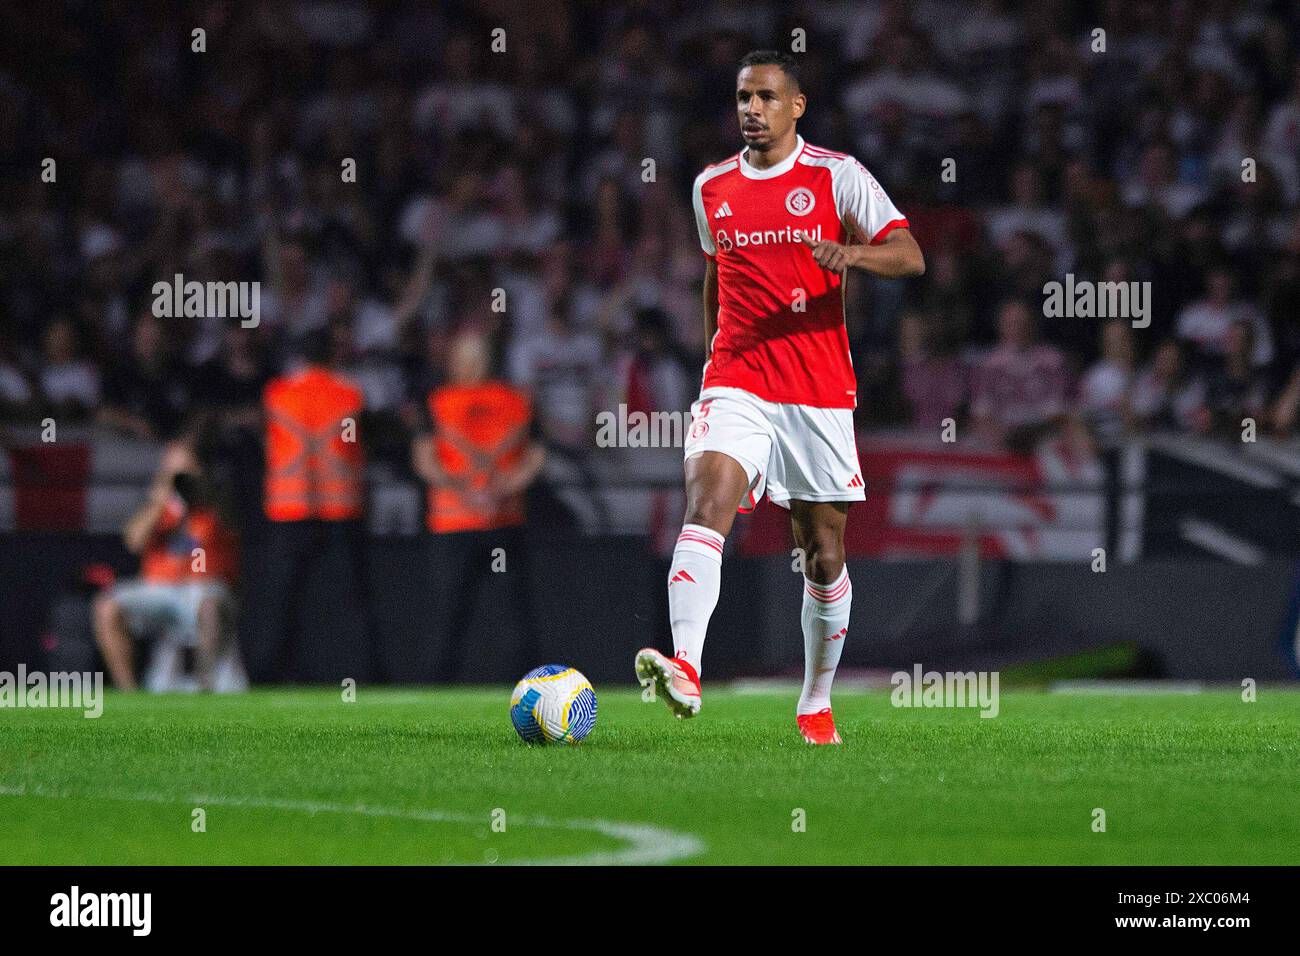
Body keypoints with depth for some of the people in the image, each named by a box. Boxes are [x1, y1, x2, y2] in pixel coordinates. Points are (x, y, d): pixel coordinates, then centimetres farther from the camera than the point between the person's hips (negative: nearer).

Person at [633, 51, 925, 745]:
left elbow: (910, 256, -8)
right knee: (705, 503, -25)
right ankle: (685, 669, -39)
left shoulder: (836, 176, 0)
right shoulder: (712, 187, 11)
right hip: (736, 385, 1)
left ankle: (815, 705, 22)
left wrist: (852, 253, -28)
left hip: (821, 393, -1)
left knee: (824, 552, 5)